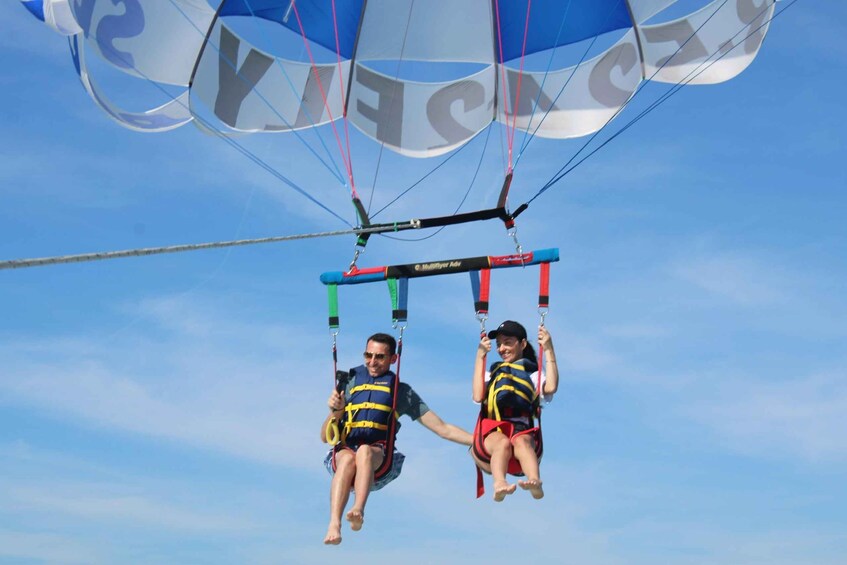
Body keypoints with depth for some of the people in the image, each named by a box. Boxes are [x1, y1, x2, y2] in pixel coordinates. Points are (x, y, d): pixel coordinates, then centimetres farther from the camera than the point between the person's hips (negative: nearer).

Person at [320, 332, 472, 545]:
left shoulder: (402, 391, 17)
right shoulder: (349, 384, 17)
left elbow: (443, 429, 14)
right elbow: (326, 438, 15)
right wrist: (335, 412, -5)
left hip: (379, 461, 0)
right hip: (342, 454, 0)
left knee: (365, 450, -35)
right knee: (348, 457, -35)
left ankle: (358, 511, -56)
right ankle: (334, 524, -52)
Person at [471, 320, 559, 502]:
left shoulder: (533, 375, 24)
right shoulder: (492, 373, 29)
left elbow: (551, 387, -3)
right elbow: (478, 396, 5)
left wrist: (548, 350, 0)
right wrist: (480, 356, 7)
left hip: (522, 430, -1)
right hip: (492, 431, 1)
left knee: (521, 441, -38)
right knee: (503, 442, -36)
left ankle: (535, 482, -65)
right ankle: (499, 484, -64)